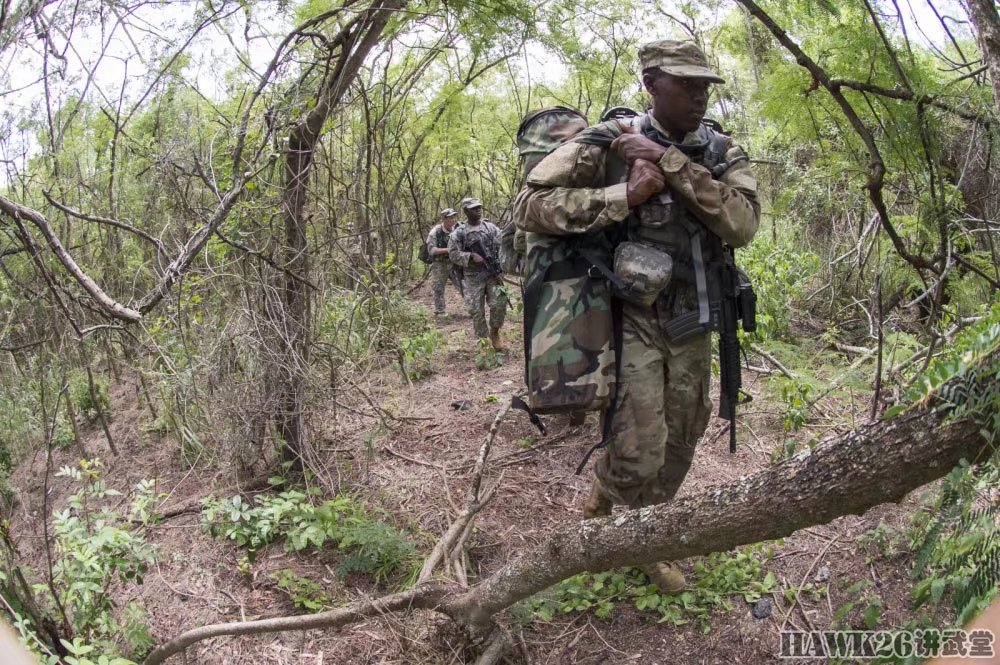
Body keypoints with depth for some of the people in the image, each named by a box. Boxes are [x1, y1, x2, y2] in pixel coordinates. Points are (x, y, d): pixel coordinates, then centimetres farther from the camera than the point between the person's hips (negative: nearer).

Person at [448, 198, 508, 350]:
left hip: (493, 274, 1)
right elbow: (453, 254, -3)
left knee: (499, 304, -7)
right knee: (476, 310, 1)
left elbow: (501, 248, 1)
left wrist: (500, 271, -9)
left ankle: (494, 332, 17)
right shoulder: (458, 233, 2)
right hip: (473, 277, -1)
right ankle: (483, 340, 13)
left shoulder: (491, 227, 5)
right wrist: (471, 256, -18)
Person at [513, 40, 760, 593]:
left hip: (692, 325, 5)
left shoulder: (722, 153, 2)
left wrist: (668, 162, -21)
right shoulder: (606, 143, -9)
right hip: (631, 318, -4)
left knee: (676, 450, 14)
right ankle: (605, 486, 25)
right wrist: (624, 196, -23)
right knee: (640, 455, -12)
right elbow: (529, 204, -16)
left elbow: (742, 225, -16)